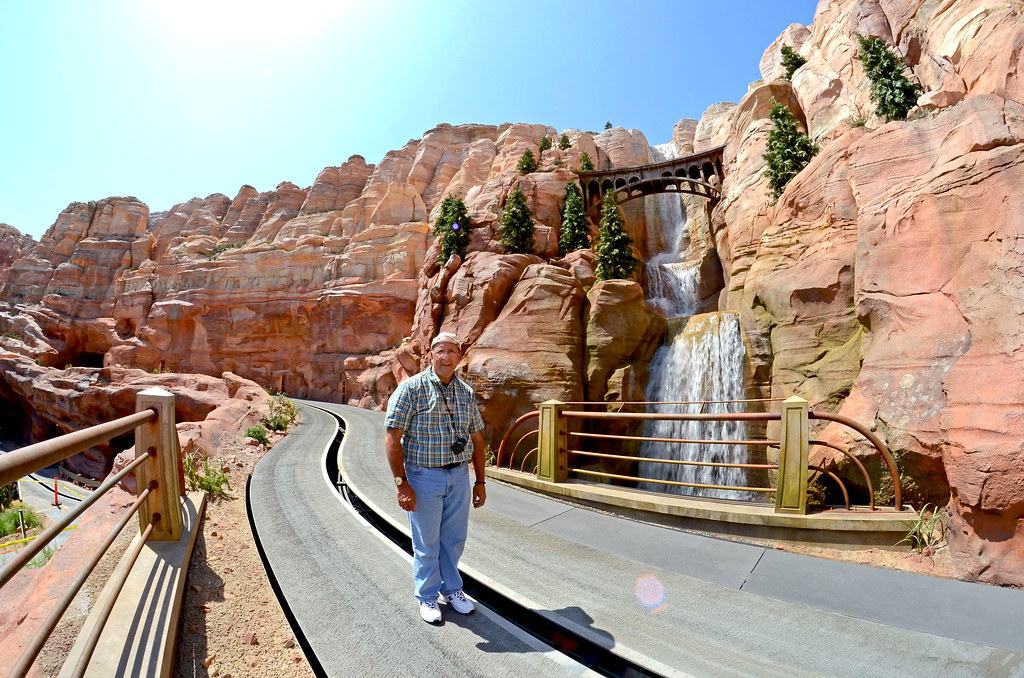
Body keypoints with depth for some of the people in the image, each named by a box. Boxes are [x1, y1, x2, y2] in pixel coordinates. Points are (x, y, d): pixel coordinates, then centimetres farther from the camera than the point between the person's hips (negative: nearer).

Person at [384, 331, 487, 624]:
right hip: (424, 477, -4)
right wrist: (402, 484, -16)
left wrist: (480, 481, 10)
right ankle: (427, 596, 34)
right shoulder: (411, 388, -12)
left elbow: (477, 439, 11)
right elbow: (392, 438, -13)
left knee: (455, 539, 17)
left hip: (459, 476, 5)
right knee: (427, 542, 11)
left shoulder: (467, 392, 5)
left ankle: (451, 588, 40)